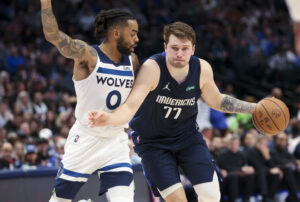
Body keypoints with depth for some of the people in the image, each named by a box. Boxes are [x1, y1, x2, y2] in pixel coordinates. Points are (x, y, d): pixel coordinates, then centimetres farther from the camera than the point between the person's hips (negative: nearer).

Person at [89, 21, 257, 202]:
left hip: (187, 135, 4)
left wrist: (254, 108, 3)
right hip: (153, 141, -4)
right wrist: (109, 118, -60)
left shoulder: (202, 69, -12)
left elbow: (217, 101, 8)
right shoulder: (152, 68, -28)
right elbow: (131, 106, -38)